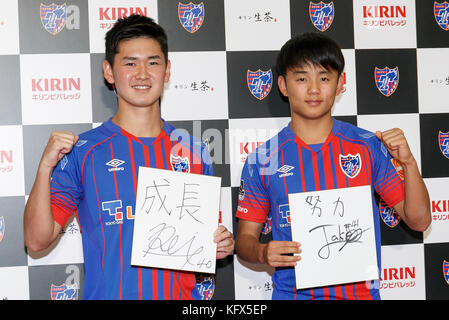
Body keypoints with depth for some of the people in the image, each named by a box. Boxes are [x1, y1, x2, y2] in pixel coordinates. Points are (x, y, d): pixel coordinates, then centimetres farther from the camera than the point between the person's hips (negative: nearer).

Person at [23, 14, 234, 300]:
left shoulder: (194, 151, 4)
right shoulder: (81, 151, -4)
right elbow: (37, 239, -7)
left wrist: (221, 245, -7)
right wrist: (45, 168, -18)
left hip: (182, 295, 4)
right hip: (108, 294, -4)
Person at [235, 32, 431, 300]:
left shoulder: (369, 147, 4)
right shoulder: (262, 159, 3)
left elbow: (419, 220, 6)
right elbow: (245, 238, 8)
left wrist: (408, 162, -7)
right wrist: (262, 253, -13)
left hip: (360, 291, 1)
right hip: (291, 292, -1)